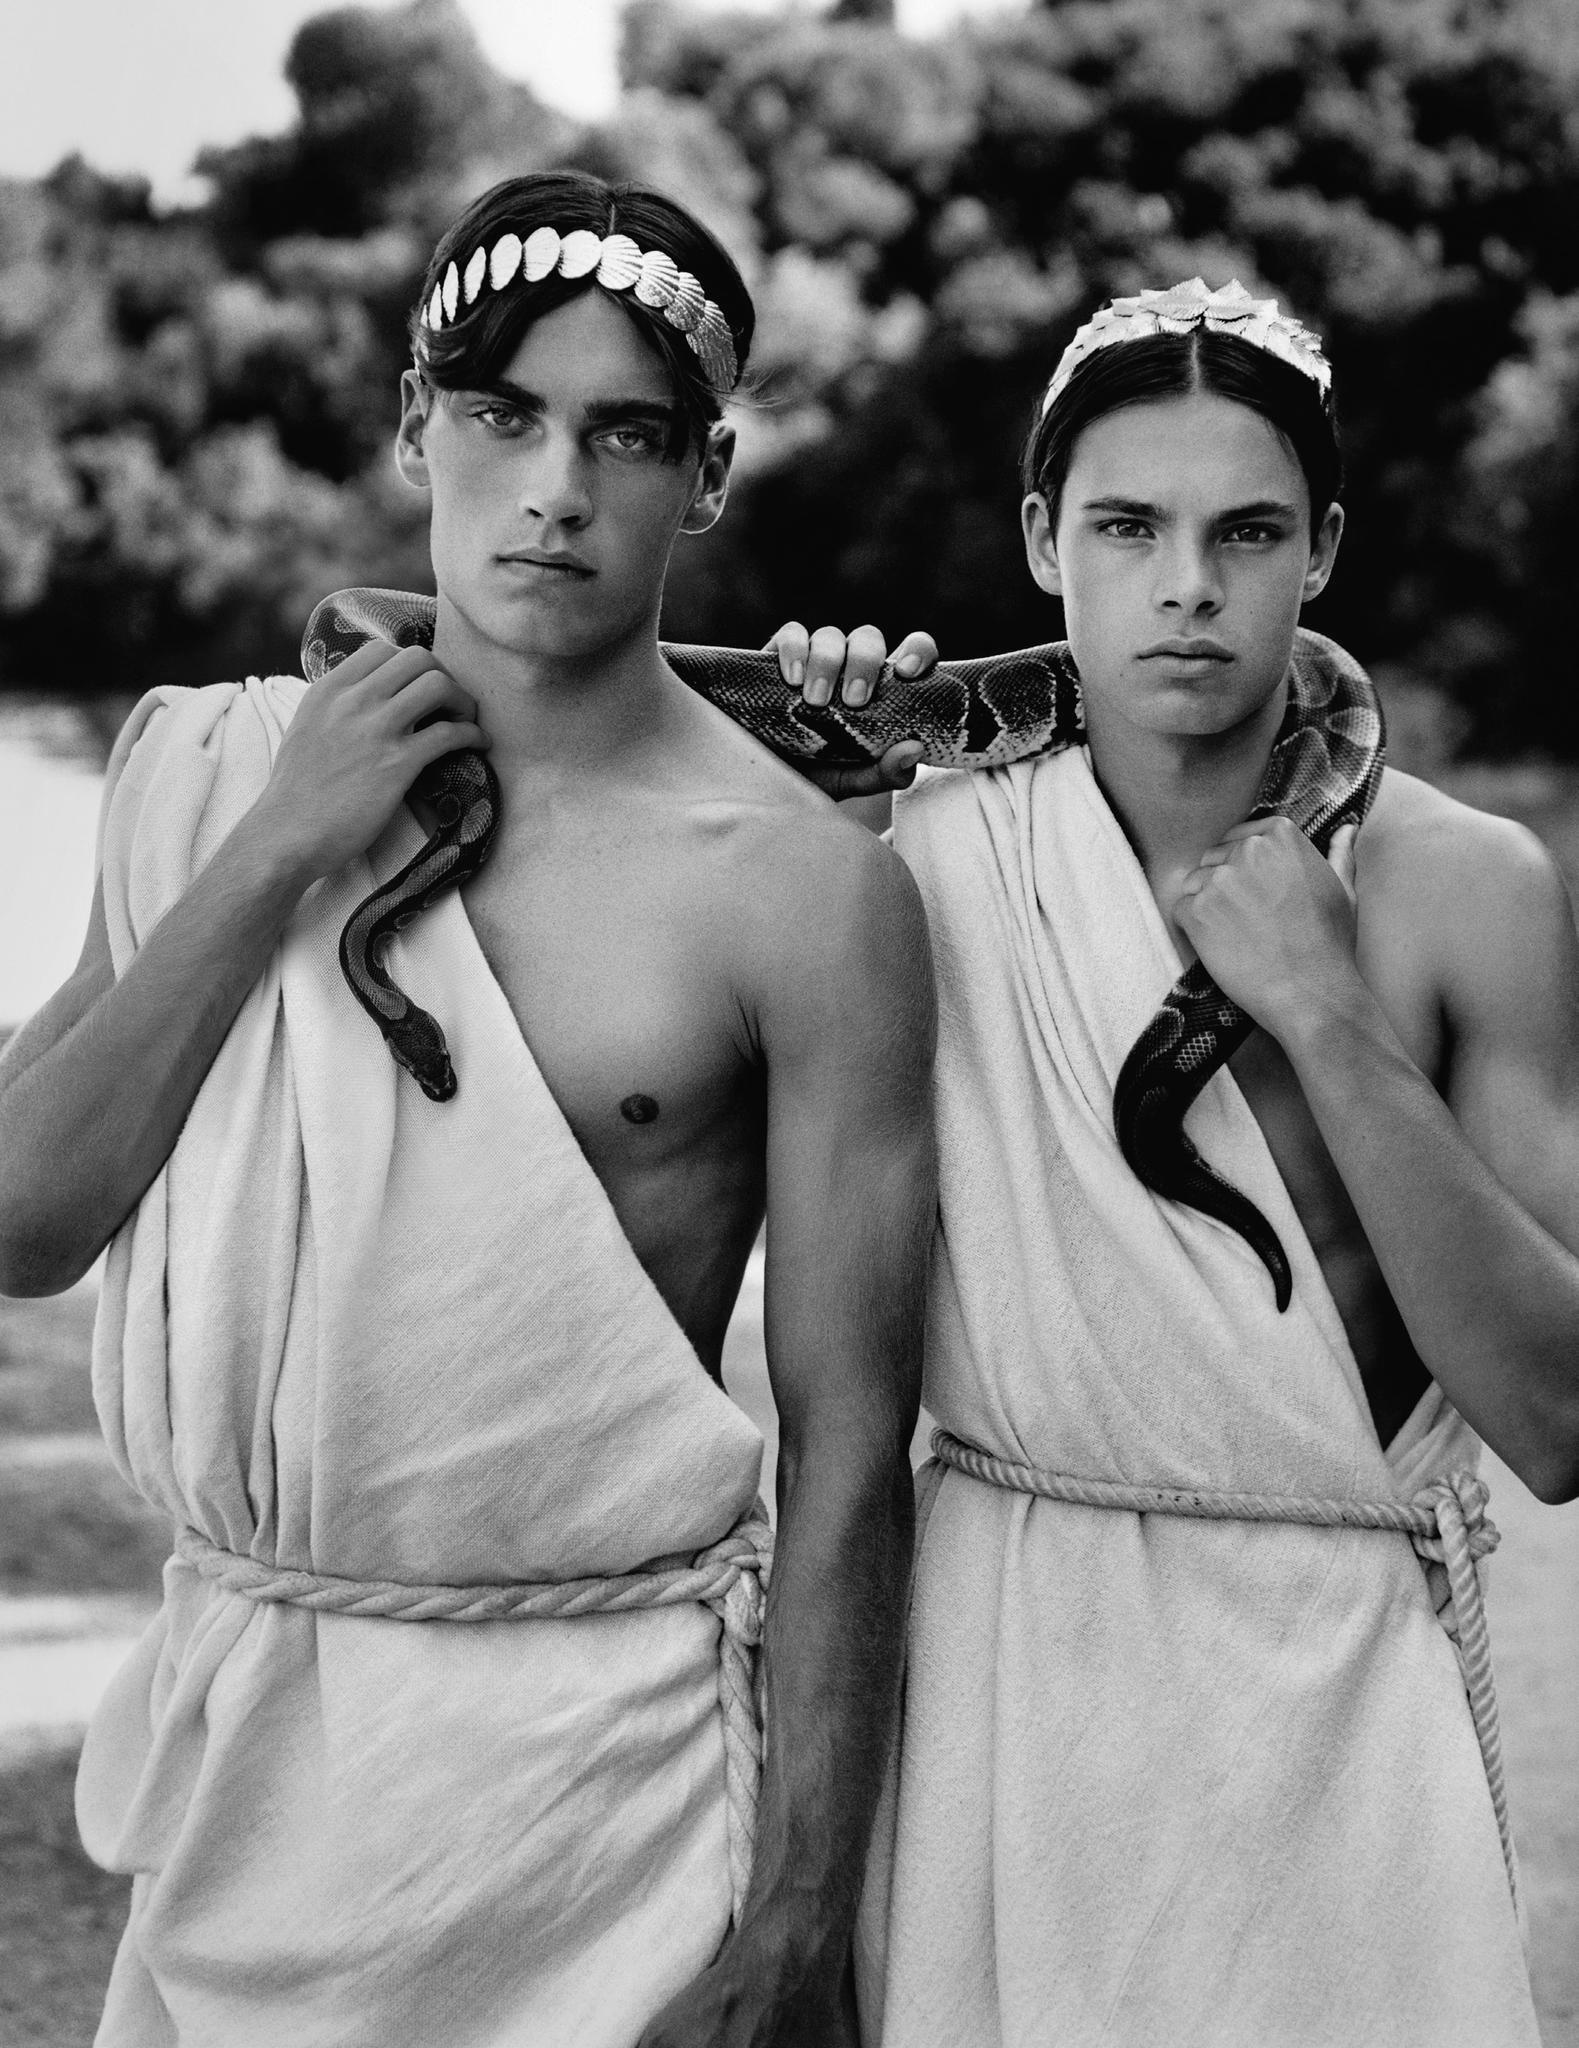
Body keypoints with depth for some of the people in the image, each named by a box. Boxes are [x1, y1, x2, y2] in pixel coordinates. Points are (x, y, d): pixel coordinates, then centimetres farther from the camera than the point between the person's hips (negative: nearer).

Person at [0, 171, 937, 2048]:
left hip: (600, 1738, -3)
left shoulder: (802, 892, -11)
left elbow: (846, 1447, -9)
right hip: (237, 1726, 4)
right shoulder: (215, 771, 2)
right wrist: (274, 855, -11)